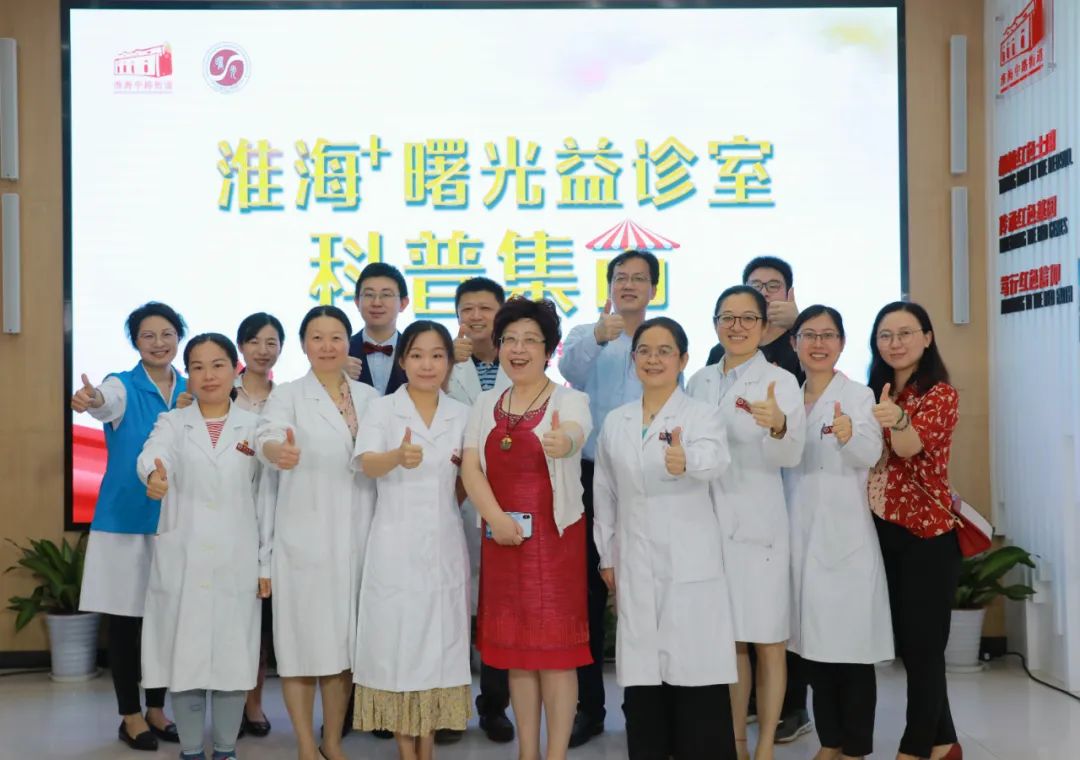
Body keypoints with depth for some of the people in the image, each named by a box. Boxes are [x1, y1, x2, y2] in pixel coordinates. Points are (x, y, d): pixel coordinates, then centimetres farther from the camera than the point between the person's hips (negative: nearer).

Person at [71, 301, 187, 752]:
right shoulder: (123, 386, -6)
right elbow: (108, 402, -30)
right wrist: (91, 400, -53)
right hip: (125, 520, -3)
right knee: (125, 621, 3)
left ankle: (156, 709, 24)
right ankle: (131, 716, 15)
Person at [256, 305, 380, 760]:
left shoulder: (370, 397, 12)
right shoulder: (287, 396, -1)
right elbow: (268, 436, -22)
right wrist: (279, 451, -44)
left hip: (357, 535, 4)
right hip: (304, 537, -3)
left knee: (346, 639, 9)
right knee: (303, 637, -2)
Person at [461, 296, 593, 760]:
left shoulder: (569, 400, -4)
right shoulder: (485, 405, 10)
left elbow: (574, 433, -28)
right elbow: (470, 467, 0)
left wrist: (563, 442, -52)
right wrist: (495, 517, -16)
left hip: (555, 538, -4)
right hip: (502, 539, 5)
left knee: (556, 649, -2)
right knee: (514, 649, 10)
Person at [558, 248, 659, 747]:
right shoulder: (585, 335, 6)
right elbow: (570, 368, -18)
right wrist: (599, 337, -38)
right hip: (592, 477, 0)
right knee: (588, 593, 5)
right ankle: (587, 706, 15)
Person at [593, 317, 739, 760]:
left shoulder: (703, 415, -4)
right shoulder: (614, 423, 9)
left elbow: (714, 460, -27)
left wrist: (686, 461, -49)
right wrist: (607, 557, 12)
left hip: (691, 566, -4)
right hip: (635, 569, 4)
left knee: (696, 674, -4)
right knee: (641, 680, 6)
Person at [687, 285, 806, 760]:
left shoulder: (780, 382, -6)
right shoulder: (699, 382, 10)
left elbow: (790, 456, -21)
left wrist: (778, 425, -41)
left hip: (758, 525, -4)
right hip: (709, 522, 4)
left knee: (767, 642, 3)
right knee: (729, 641, 11)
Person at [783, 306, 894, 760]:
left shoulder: (859, 396, -6)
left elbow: (870, 453, -24)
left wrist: (849, 435, -44)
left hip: (845, 537, -5)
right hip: (799, 536, 5)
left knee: (851, 646, -2)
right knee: (814, 643, 11)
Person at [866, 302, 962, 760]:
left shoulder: (941, 394, -9)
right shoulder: (874, 394, 11)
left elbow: (910, 446, -27)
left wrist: (898, 420, -49)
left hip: (926, 536, -7)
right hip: (882, 532, 7)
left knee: (922, 646, -1)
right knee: (906, 644, 12)